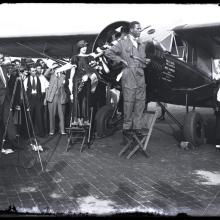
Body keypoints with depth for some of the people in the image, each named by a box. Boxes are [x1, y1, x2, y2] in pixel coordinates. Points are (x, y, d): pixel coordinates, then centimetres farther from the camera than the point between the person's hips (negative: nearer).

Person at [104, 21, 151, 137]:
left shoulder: (141, 44, 19)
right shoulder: (123, 43, 1)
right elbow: (108, 52, -1)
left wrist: (146, 61, 3)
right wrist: (120, 60, -6)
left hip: (140, 75, 6)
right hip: (129, 75, -6)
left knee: (141, 101, 5)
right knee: (128, 102, -3)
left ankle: (137, 126, 13)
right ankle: (127, 127, 6)